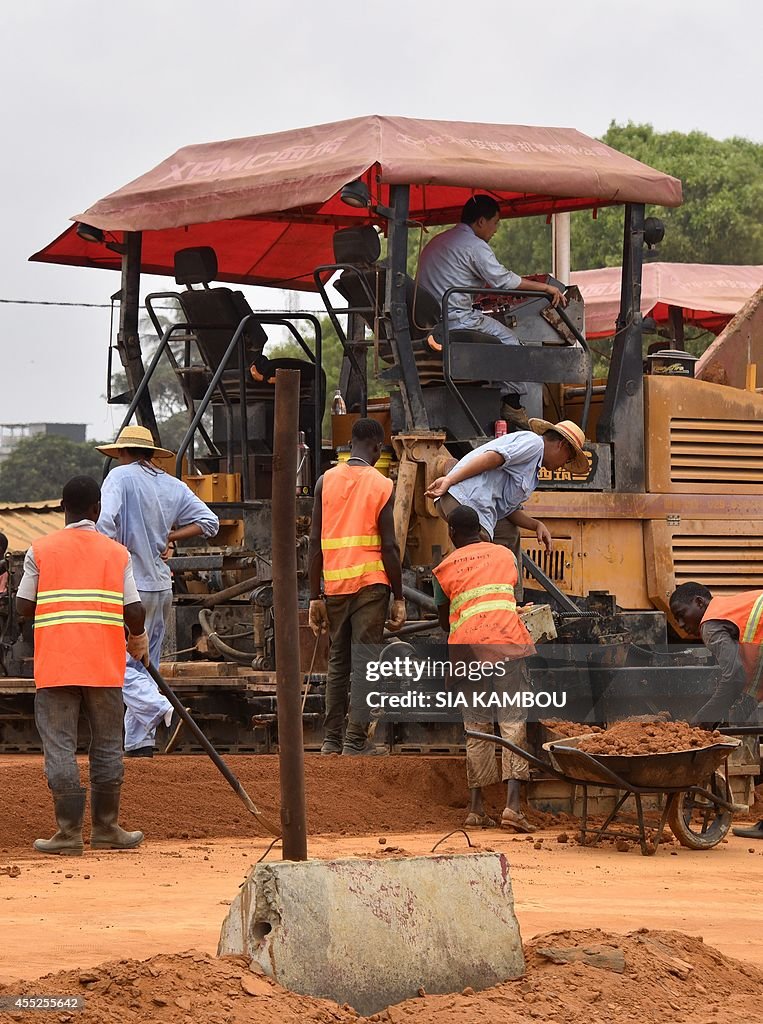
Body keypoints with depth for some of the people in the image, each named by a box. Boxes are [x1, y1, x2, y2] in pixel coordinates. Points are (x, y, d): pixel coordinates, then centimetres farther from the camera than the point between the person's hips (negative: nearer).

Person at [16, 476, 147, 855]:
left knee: (60, 748, 1)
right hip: (104, 667, 1)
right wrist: (138, 638, 19)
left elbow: (23, 607, 1)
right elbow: (134, 611, -1)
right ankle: (105, 828, 16)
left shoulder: (40, 551, 1)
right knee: (107, 748, 12)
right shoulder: (117, 553, 3)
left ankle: (69, 832, -3)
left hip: (55, 665, -1)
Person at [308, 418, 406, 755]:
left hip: (334, 585, 4)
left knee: (338, 663, 13)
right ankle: (355, 741, -6)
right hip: (370, 582, -4)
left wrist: (315, 598, 8)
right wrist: (399, 598, -1)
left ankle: (332, 739, 11)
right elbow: (388, 546, -7)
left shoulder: (326, 481, 6)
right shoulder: (382, 486, -3)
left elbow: (315, 543, 4)